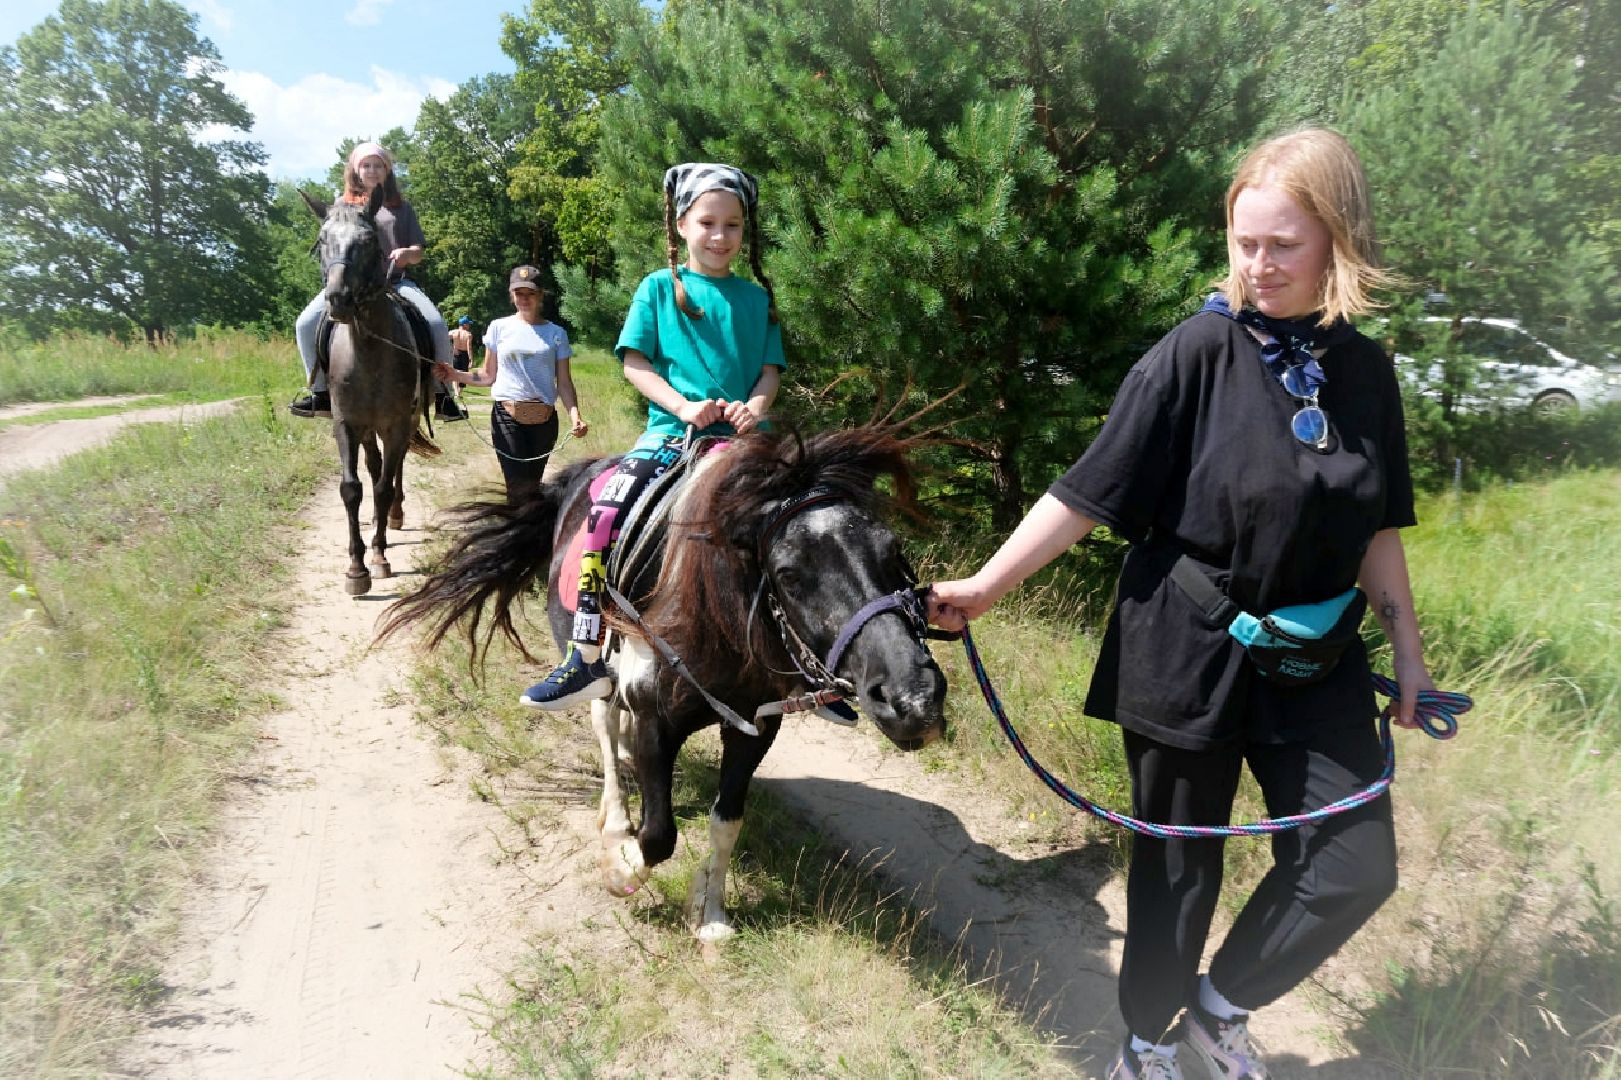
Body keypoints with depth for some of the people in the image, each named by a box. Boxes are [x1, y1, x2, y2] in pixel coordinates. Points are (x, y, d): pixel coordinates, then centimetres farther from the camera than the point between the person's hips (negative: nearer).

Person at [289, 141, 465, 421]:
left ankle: (443, 395, -17)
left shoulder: (401, 208, 17)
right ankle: (320, 393, -9)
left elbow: (418, 254, 12)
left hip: (395, 281, -1)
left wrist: (407, 254, -13)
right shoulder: (344, 205, 18)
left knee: (437, 324, -27)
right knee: (306, 323, -22)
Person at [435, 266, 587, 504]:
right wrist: (457, 375, -7)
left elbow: (564, 382, 2)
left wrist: (575, 415, -14)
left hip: (544, 418, 1)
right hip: (506, 415, -1)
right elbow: (489, 376, 10)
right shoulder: (499, 328, 6)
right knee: (520, 485, -13)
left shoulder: (556, 333, 6)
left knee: (532, 482, 8)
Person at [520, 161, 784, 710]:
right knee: (608, 509, -25)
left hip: (742, 437, 2)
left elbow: (771, 367, 12)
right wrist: (684, 406, -14)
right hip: (672, 431, -2)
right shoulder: (659, 287, 8)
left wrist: (755, 407, -10)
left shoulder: (757, 298, 15)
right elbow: (635, 362, 2)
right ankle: (587, 658, -17)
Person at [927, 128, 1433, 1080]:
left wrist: (1408, 649, 12)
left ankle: (1221, 1002, 30)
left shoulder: (1365, 370, 2)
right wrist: (986, 586, -20)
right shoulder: (1199, 353, -13)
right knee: (1180, 866, 11)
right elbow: (1089, 493, -15)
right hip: (1186, 652, -4)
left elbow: (1373, 528, 10)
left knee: (1355, 870, 4)